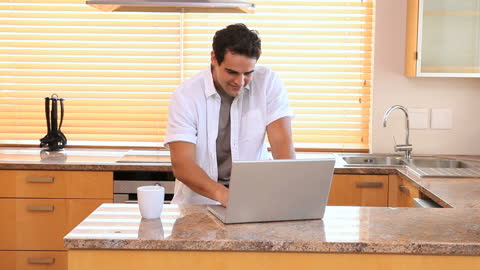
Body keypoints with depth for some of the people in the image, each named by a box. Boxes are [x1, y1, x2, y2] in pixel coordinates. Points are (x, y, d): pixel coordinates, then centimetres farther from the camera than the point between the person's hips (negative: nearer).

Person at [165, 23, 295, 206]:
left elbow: (282, 143, -12)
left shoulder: (268, 83, -6)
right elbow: (181, 164, -19)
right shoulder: (186, 95, -11)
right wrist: (222, 194, -37)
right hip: (200, 200, 1)